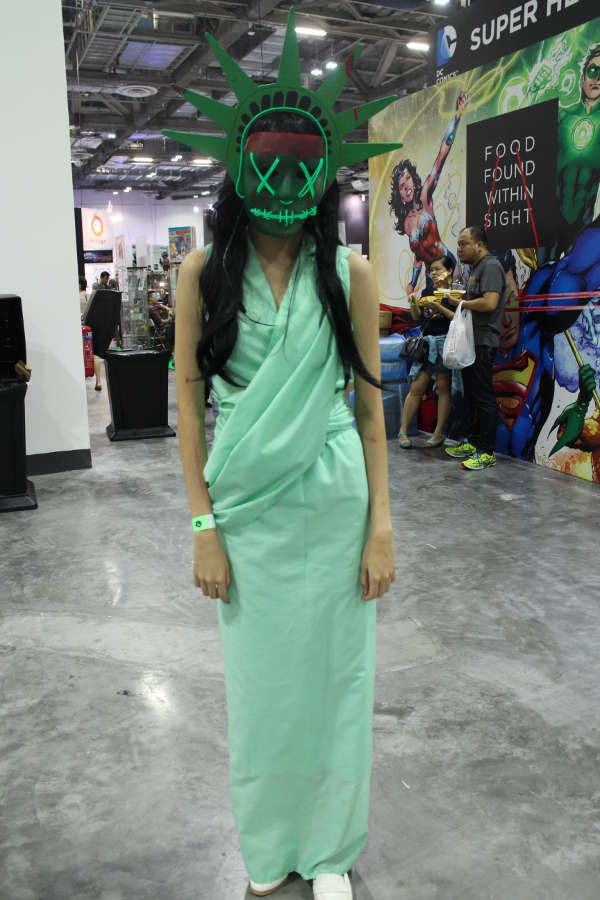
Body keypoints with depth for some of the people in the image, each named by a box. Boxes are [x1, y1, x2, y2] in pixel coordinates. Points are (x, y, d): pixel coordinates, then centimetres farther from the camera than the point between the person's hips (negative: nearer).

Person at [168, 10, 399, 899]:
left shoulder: (350, 274, -1)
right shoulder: (205, 272, -1)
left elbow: (369, 401, 0)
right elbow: (188, 399, -1)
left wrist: (382, 524, -4)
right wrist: (203, 526, -5)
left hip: (332, 507, 0)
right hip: (245, 509, 1)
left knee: (331, 676, 10)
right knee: (259, 681, 13)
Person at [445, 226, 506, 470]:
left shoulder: (491, 266, -11)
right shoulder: (477, 268, 20)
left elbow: (489, 303, -24)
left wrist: (461, 303, -11)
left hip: (483, 342, -10)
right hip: (471, 342, 10)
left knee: (484, 397, -7)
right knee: (472, 395, 15)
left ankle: (487, 452, -2)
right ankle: (474, 443, 25)